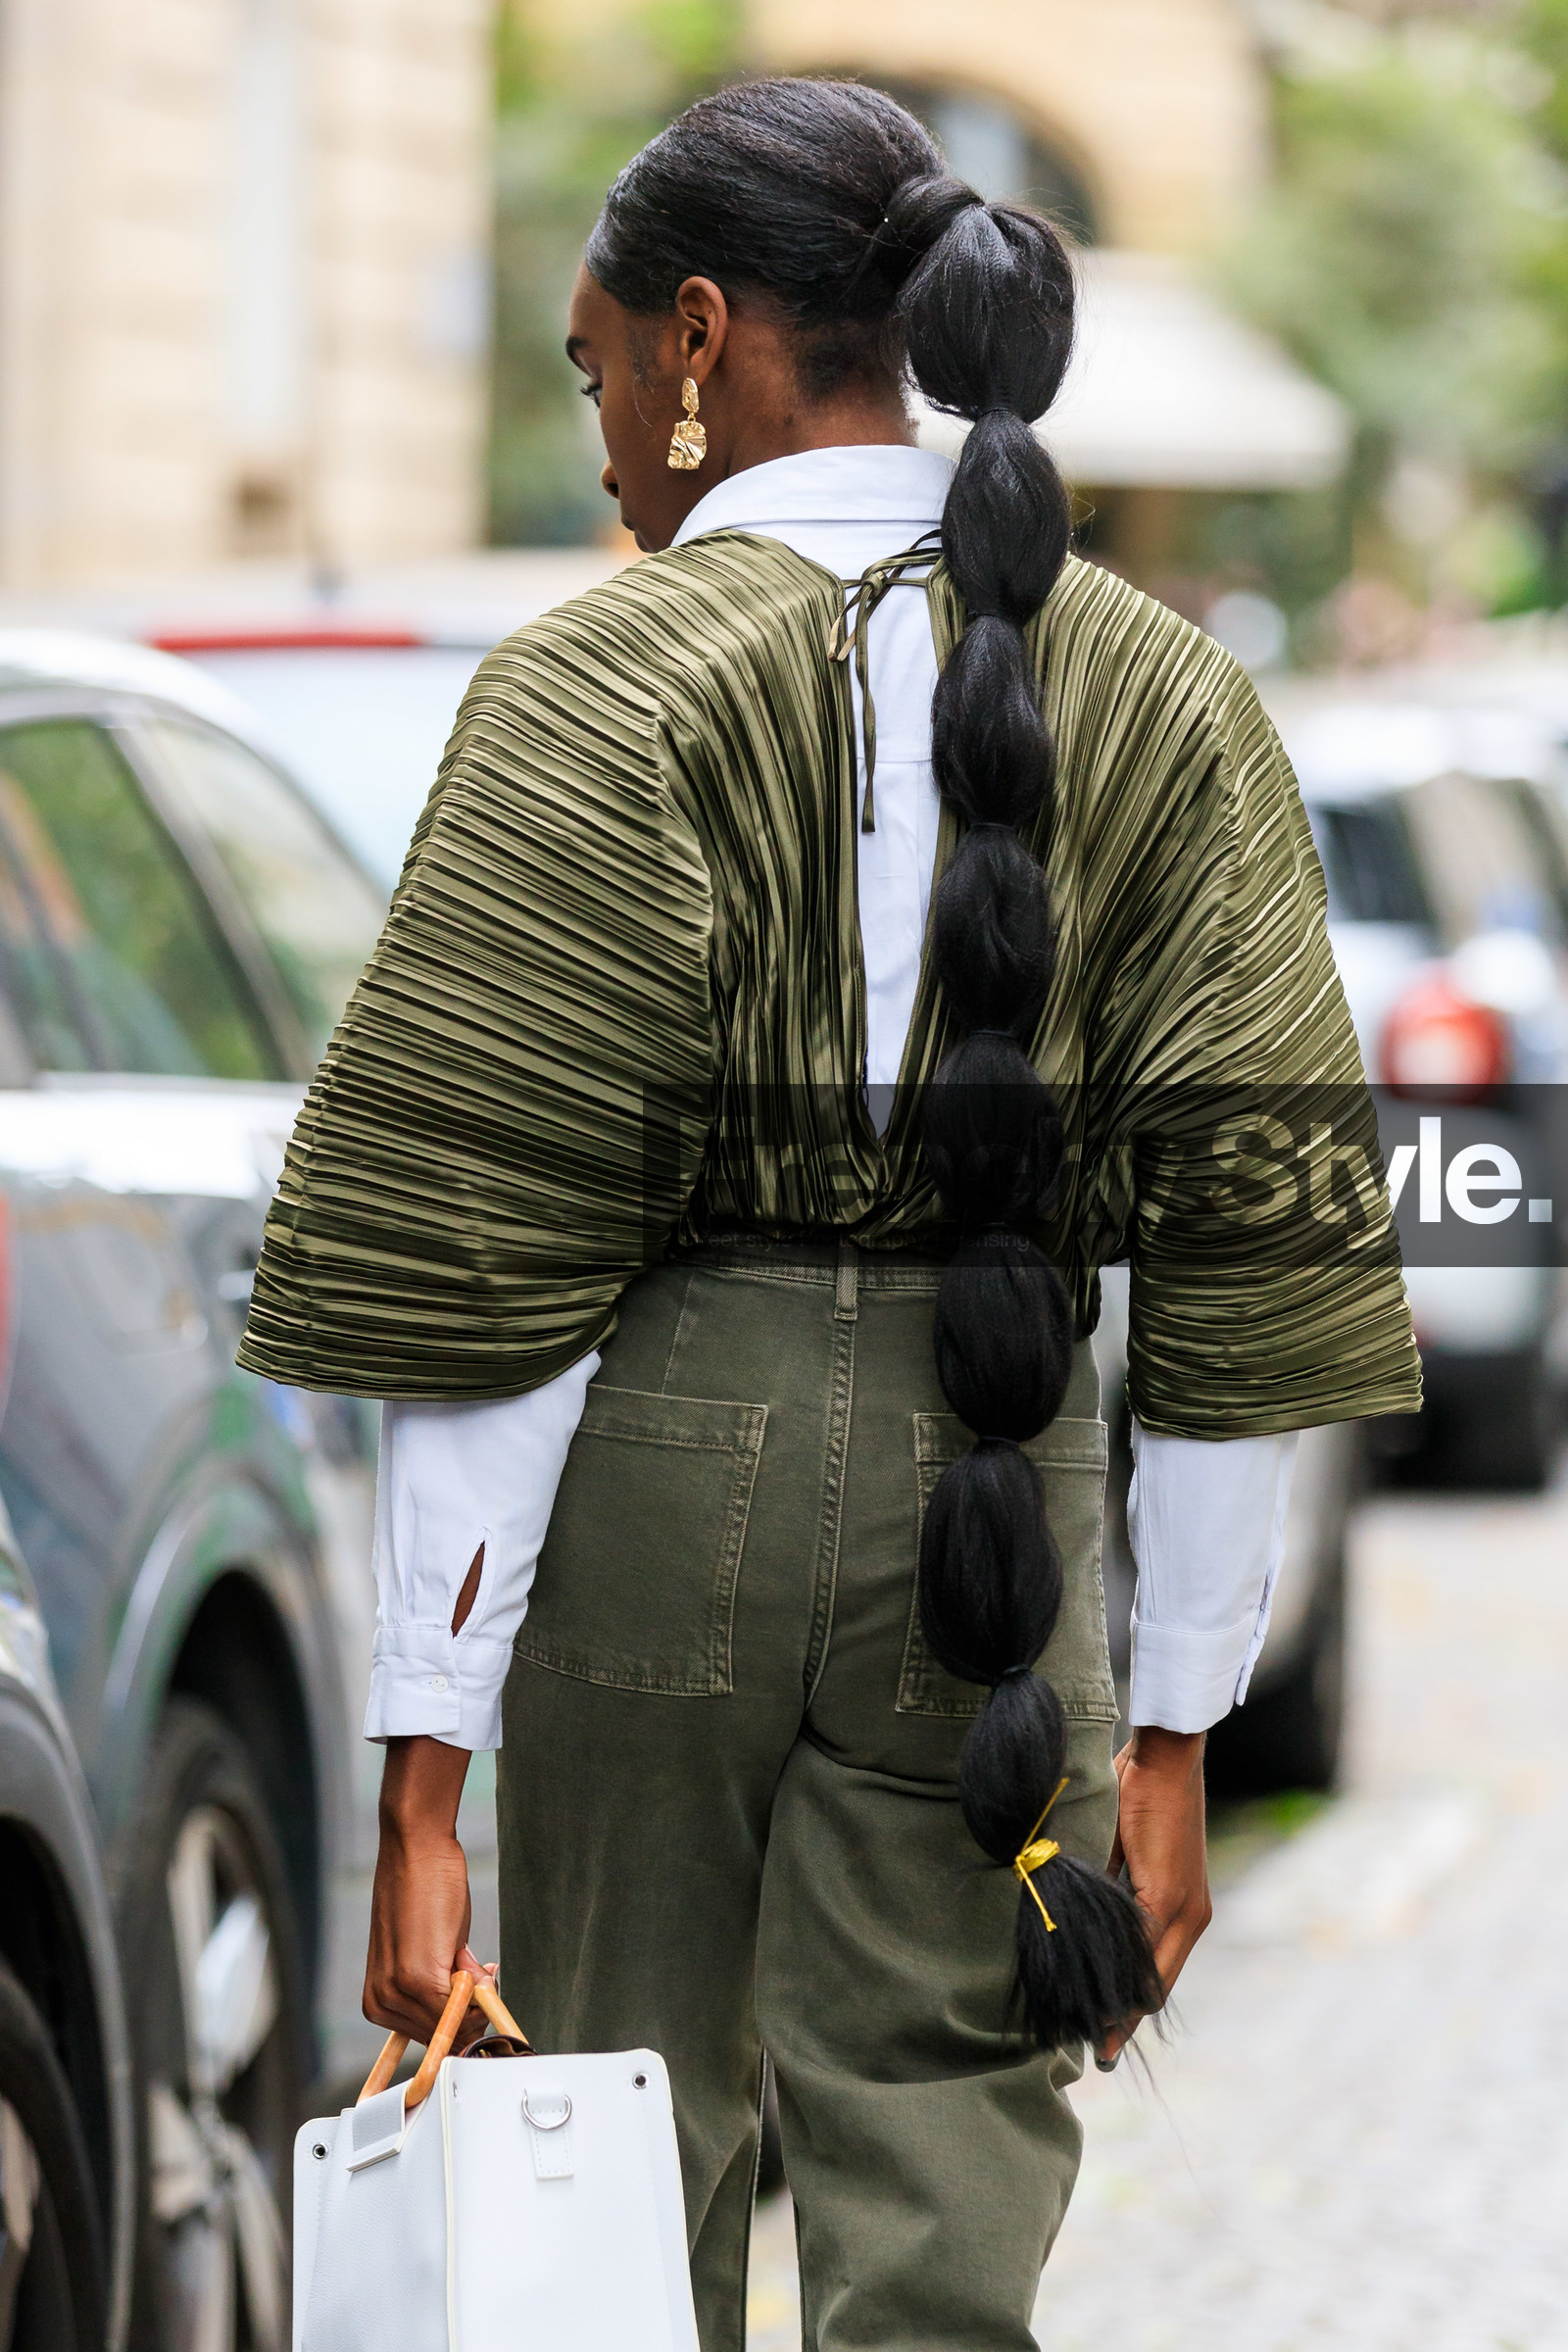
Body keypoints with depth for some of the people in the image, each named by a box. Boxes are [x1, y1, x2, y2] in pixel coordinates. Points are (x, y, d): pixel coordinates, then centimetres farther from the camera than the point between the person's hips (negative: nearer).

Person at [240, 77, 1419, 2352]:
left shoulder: (609, 691, -6)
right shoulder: (1166, 699, 5)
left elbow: (474, 1269, -11)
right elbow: (1260, 1253, 3)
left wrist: (421, 1778, -10)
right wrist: (1170, 1738, 7)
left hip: (664, 1441, -2)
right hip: (987, 1481, 3)